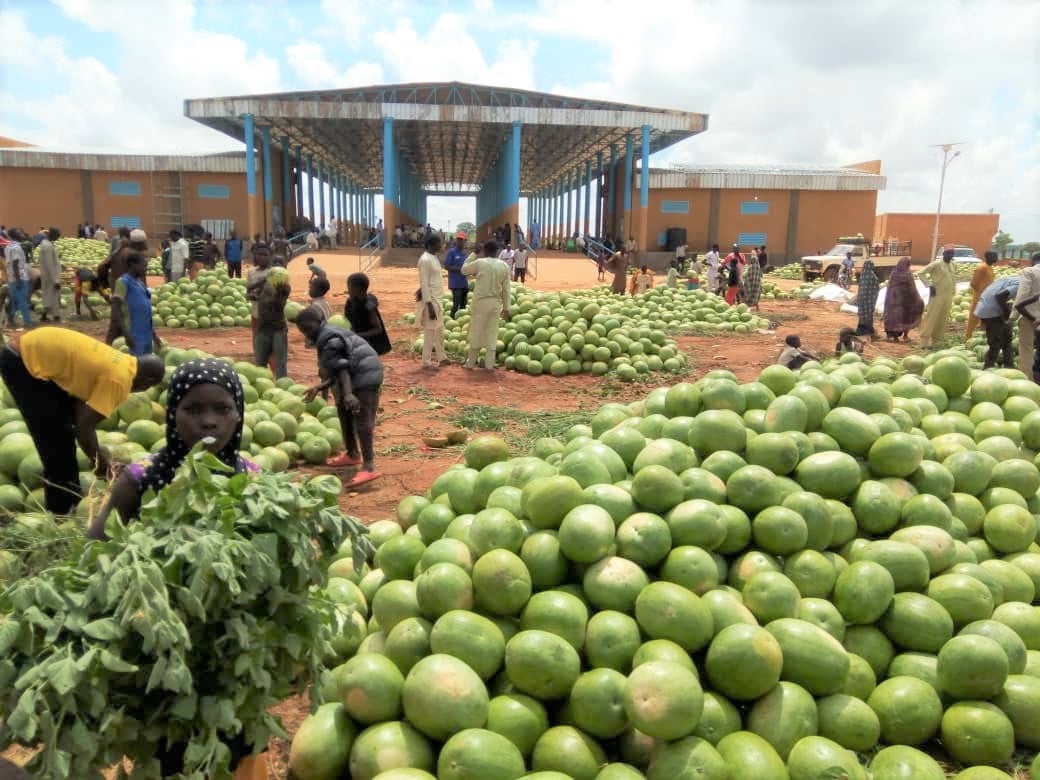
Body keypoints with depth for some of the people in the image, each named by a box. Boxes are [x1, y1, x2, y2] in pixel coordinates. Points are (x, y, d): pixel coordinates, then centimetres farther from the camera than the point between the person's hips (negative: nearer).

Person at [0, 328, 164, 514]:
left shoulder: (120, 364, 8)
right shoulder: (118, 380, -18)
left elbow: (82, 409, 12)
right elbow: (84, 427, -16)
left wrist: (98, 456, 13)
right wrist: (99, 462, 0)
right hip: (24, 363, -10)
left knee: (64, 432, 18)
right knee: (55, 440, -1)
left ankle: (71, 501, 31)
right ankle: (61, 512, 12)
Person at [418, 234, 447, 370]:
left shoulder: (434, 257, 10)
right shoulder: (425, 259, -18)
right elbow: (424, 284, -21)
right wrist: (429, 305, -23)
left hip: (437, 299, 9)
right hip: (431, 300, -9)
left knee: (439, 330, 19)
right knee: (430, 332, -1)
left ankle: (440, 356, 34)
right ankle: (426, 362, 8)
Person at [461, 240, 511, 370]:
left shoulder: (480, 263, -10)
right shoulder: (504, 266, 1)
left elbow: (464, 270, 7)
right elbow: (506, 290, 4)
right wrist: (506, 307, 11)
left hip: (480, 302, -3)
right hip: (496, 303, 3)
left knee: (476, 333, 6)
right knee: (492, 333, 8)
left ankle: (471, 363, 15)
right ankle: (489, 364, 9)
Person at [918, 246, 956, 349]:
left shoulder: (951, 265, 13)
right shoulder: (936, 264, -9)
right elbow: (922, 272, -14)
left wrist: (953, 290, 16)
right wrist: (930, 285, -16)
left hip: (948, 297, 8)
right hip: (937, 296, -8)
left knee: (943, 320, 8)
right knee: (931, 318, -8)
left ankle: (934, 341, 14)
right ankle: (925, 341, -8)